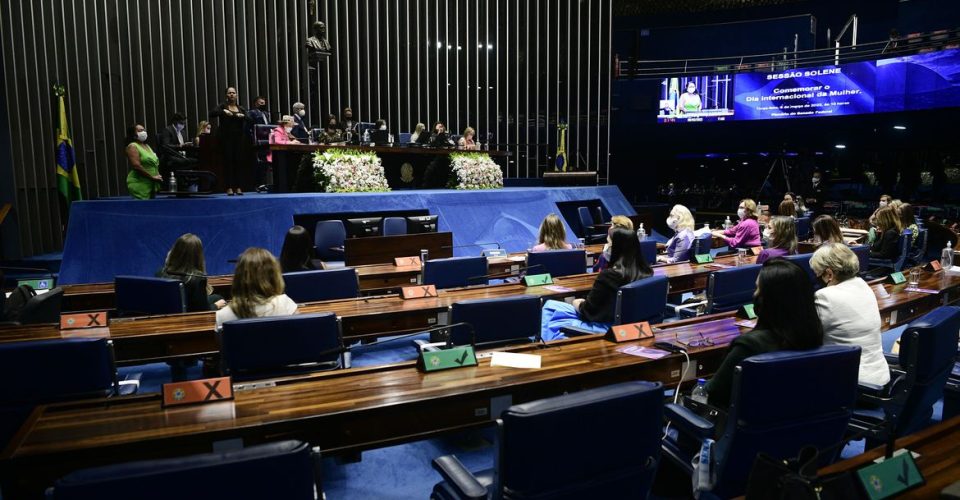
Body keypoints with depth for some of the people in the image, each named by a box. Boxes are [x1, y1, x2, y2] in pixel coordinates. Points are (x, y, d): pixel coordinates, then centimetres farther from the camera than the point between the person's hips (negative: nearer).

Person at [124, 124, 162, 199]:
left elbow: (155, 164, 21)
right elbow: (136, 166, -17)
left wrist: (158, 176, 3)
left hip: (151, 185, 8)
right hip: (139, 185, -8)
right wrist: (152, 177, -16)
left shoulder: (147, 146, 19)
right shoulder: (132, 147, -6)